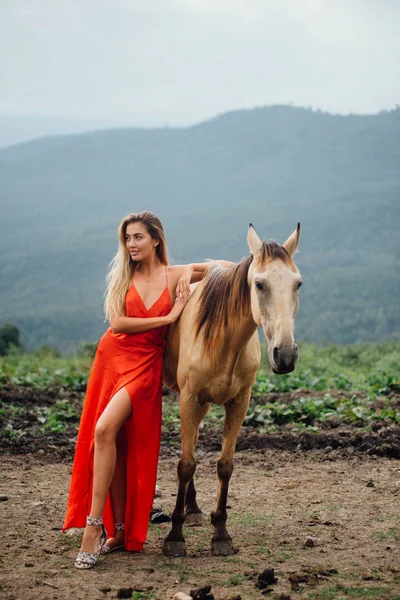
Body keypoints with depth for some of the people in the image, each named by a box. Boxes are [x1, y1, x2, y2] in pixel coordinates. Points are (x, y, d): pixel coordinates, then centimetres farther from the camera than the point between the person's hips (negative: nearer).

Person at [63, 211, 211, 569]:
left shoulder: (175, 276, 1)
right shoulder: (123, 277, 5)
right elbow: (118, 323, -8)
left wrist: (191, 273, -5)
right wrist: (167, 317, -12)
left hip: (145, 363, -4)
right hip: (112, 356, 4)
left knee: (105, 430, -24)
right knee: (114, 445, 4)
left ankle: (94, 525, -21)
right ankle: (118, 531, 14)